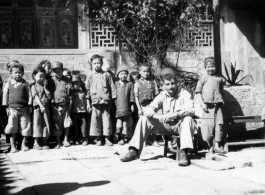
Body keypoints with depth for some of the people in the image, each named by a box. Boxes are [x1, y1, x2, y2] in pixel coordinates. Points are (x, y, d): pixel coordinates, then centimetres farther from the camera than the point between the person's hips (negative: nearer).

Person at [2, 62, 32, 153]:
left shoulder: (25, 84, 5)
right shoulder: (8, 83, 3)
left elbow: (29, 95, 6)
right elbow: (5, 95, 4)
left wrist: (29, 106, 0)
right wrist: (6, 107, -1)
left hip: (24, 109, 1)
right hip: (12, 109, -1)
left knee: (25, 126, 3)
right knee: (12, 127, -1)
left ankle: (24, 144, 16)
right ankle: (13, 146, 7)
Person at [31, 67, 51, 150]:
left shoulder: (45, 86, 14)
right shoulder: (33, 85, 1)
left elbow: (49, 96, 4)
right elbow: (35, 97, -10)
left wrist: (45, 87, -2)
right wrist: (41, 106, -19)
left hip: (46, 107, 4)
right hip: (37, 107, -4)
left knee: (46, 124, 4)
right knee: (37, 124, -2)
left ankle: (45, 143, 9)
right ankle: (36, 143, 4)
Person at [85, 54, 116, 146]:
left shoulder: (106, 75, 7)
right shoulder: (90, 76, 8)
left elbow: (112, 88, 8)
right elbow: (87, 90, 8)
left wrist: (112, 100, 2)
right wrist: (88, 103, 4)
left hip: (105, 101, 0)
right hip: (95, 102, 0)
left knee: (106, 119, 1)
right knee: (95, 120, 1)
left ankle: (107, 138, 8)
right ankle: (98, 139, 9)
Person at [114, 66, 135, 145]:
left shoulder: (130, 84, 8)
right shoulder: (115, 84, 9)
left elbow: (132, 95, 6)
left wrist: (132, 104, -1)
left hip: (127, 108, 0)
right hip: (117, 108, 1)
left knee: (126, 124, 1)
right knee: (119, 124, -2)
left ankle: (128, 137, 8)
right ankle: (121, 138, 3)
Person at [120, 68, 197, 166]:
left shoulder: (184, 94, -9)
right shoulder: (162, 95, 1)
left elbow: (191, 110, -25)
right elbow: (148, 110, -9)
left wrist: (174, 115, -39)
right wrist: (158, 116, -31)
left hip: (180, 125, -3)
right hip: (165, 125, 4)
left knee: (188, 119, -36)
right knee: (144, 119, -13)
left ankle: (183, 153, -43)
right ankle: (134, 151, -18)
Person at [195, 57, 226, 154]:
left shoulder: (220, 79, 14)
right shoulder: (203, 78, 6)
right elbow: (198, 91, 2)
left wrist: (221, 100, 10)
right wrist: (202, 103, -7)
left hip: (217, 105, 3)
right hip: (207, 105, -2)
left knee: (219, 124, -5)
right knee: (208, 125, -6)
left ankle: (217, 146, 0)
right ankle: (210, 146, 6)